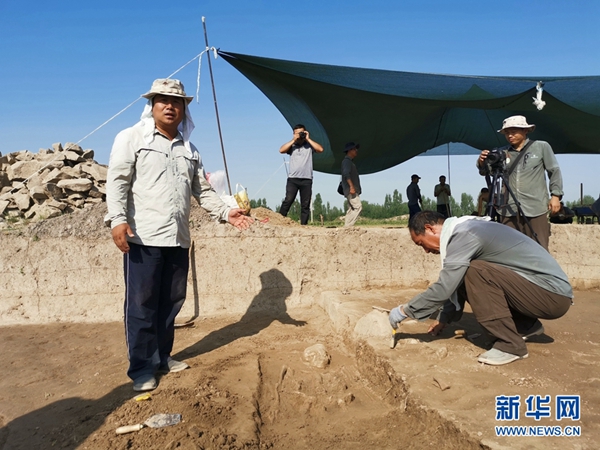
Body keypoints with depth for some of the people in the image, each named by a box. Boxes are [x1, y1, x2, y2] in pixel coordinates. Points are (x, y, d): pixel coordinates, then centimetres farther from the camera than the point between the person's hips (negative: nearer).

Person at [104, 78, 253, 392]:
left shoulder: (189, 149, 19)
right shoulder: (131, 138, 3)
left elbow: (202, 190, 19)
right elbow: (117, 181, -6)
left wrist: (225, 212, 6)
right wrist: (117, 219, -20)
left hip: (178, 239, 6)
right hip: (143, 237, -5)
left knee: (171, 302, 11)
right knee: (142, 304, 0)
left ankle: (162, 357, 26)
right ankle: (141, 367, 11)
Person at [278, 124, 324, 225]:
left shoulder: (309, 145, 12)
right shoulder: (291, 146, 13)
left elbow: (320, 149, -5)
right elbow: (281, 150, -3)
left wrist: (308, 139, -1)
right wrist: (293, 140, -3)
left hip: (306, 179, 1)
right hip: (292, 179, -1)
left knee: (305, 205, 0)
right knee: (288, 200, -13)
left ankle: (303, 225, 3)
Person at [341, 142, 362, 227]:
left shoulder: (350, 161, 26)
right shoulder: (346, 161, -6)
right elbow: (346, 174, -20)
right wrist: (351, 186, -28)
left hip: (352, 190, 11)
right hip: (350, 190, -11)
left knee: (351, 209, 7)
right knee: (358, 207, -17)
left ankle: (346, 227, 6)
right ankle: (348, 226, -20)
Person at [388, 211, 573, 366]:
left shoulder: (464, 234, -21)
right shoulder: (464, 231, 9)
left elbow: (443, 289, -23)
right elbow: (456, 284, 20)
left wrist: (404, 310, -11)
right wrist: (444, 318, 24)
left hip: (554, 295, -10)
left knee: (474, 272, -23)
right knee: (465, 277, 8)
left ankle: (510, 345, -11)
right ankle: (526, 326, 18)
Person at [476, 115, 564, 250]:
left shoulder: (542, 147, 6)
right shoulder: (503, 152, 9)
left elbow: (554, 171, 9)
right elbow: (486, 172, 8)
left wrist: (555, 195, 0)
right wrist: (481, 162, -13)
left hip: (535, 208, -2)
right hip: (509, 209, 2)